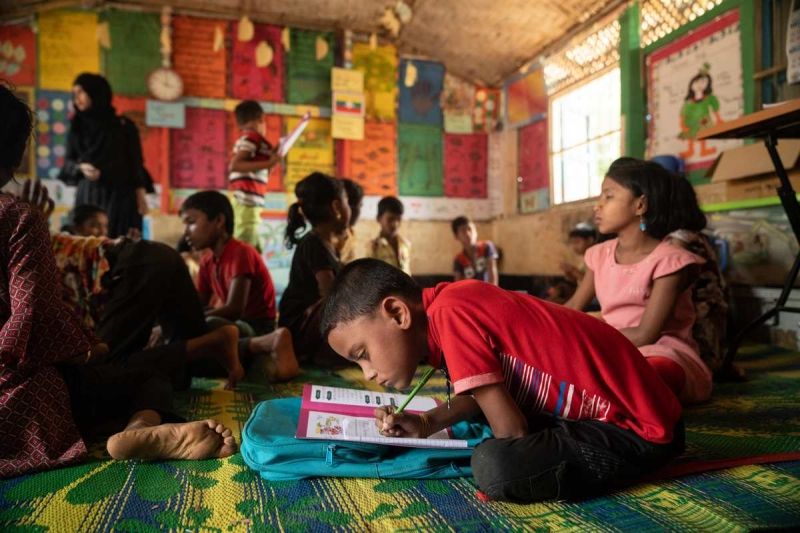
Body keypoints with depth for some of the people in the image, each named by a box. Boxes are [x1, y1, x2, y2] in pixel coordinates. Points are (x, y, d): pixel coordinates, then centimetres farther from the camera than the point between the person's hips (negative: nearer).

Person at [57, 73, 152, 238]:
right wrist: (81, 168, -11)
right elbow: (68, 161, 12)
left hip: (119, 196, -3)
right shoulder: (77, 127, 10)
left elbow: (135, 163, -3)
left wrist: (141, 196, -8)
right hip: (88, 196, 4)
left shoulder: (124, 126, -2)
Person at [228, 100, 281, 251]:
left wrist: (270, 157, 19)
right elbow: (234, 165, -17)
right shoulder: (253, 137, -5)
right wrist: (267, 164, -18)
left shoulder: (244, 140, 22)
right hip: (246, 202, -10)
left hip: (245, 202, 10)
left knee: (255, 250, 12)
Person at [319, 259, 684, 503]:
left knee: (495, 467, -29)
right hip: (610, 405, 9)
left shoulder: (449, 313, -26)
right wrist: (427, 423, 1)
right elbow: (486, 392, 16)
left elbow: (512, 432, -21)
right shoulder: (455, 307, 2)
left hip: (639, 426, -9)